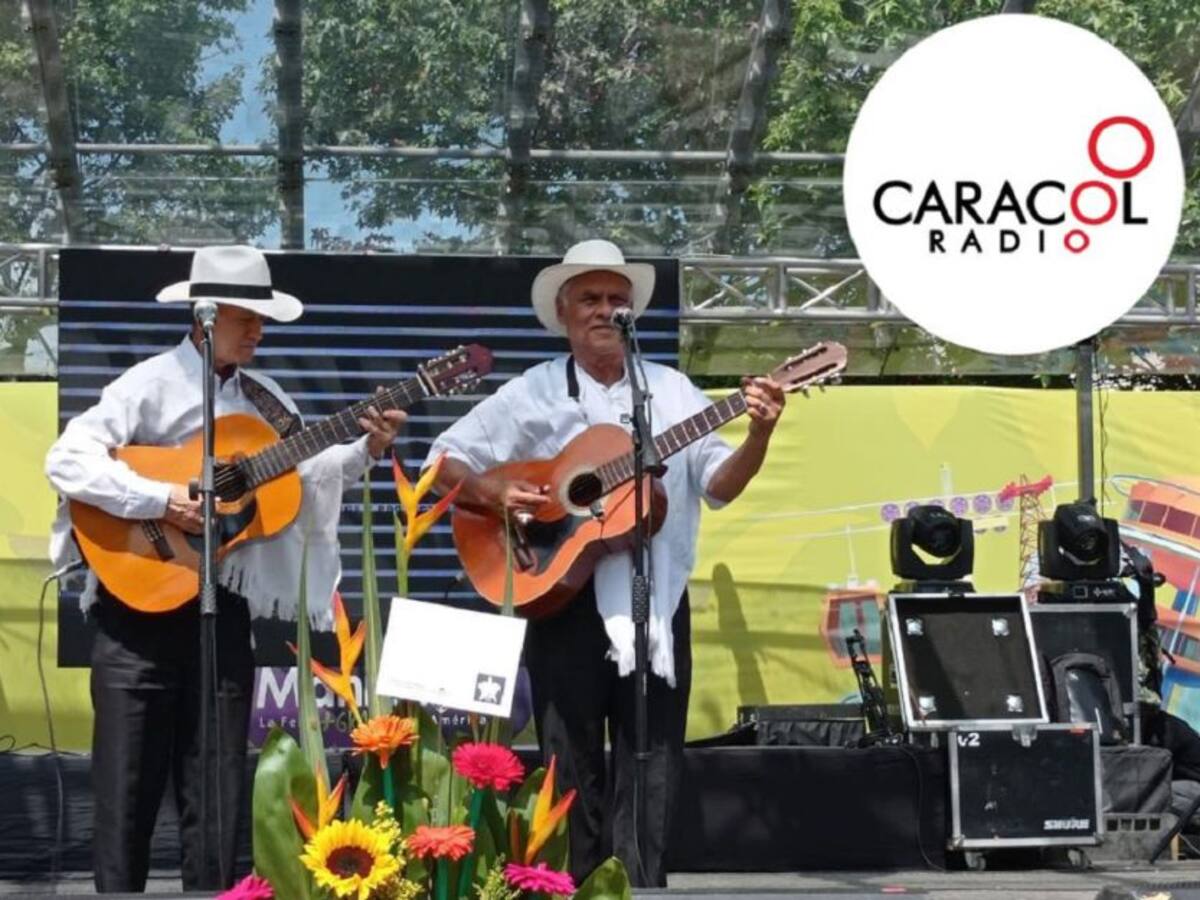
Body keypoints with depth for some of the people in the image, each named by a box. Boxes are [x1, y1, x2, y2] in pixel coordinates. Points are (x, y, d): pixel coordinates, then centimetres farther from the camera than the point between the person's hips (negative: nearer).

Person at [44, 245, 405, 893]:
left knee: (217, 787, 9)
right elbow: (66, 460, -15)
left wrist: (365, 451, -5)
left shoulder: (265, 400, 10)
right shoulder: (152, 384, -7)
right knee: (129, 784, 1)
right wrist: (162, 501, -21)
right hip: (140, 602, -5)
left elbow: (302, 473, 11)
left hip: (223, 606, 5)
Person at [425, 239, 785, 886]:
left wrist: (757, 437, -19)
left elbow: (719, 484, 0)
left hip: (656, 603, 2)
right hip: (564, 598, -2)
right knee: (574, 772, 3)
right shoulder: (532, 395, 3)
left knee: (652, 772, 3)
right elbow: (444, 463, 3)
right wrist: (495, 494, -16)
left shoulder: (672, 391, 8)